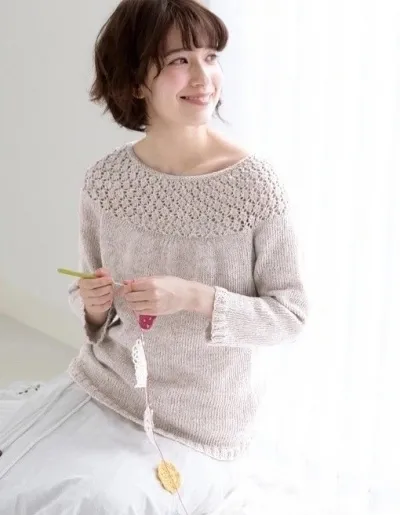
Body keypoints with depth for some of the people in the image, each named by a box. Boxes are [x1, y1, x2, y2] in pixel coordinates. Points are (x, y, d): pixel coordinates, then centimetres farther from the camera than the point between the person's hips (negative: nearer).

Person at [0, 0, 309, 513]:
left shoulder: (254, 184, -19)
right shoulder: (105, 179, -7)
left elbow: (291, 313, -12)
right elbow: (92, 298, 6)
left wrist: (196, 298, -26)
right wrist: (92, 305, -17)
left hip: (194, 428, -3)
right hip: (99, 384, 4)